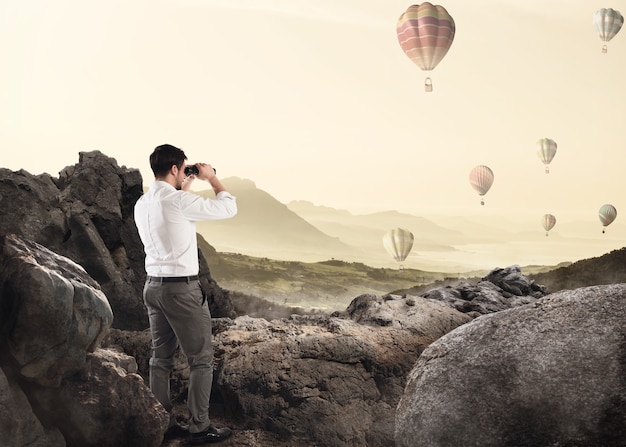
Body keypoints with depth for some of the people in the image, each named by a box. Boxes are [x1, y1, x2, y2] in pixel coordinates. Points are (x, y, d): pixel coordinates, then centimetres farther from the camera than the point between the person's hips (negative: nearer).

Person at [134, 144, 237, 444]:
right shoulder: (179, 201, -17)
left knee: (161, 358, 13)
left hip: (154, 285, 8)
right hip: (182, 288, -8)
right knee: (201, 359, 3)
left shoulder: (142, 204, 8)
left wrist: (184, 190, 25)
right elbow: (228, 208, -8)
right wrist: (212, 177, 5)